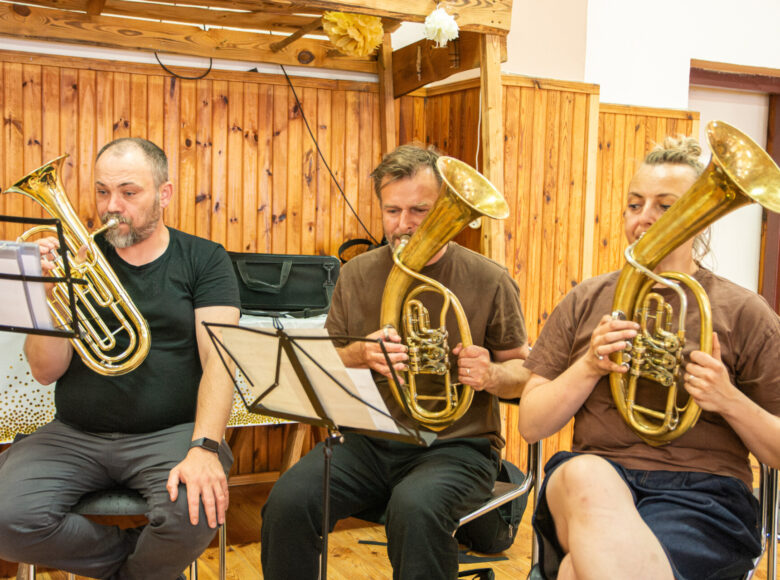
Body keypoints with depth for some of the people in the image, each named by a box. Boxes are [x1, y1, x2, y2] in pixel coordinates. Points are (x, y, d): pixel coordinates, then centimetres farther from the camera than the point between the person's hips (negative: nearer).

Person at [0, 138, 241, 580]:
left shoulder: (205, 260, 3)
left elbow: (219, 357, -9)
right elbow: (46, 372, 3)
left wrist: (204, 447, -25)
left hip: (170, 432, -2)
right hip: (75, 435, 2)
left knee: (195, 511, -31)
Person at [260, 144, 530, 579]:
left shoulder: (490, 281, 0)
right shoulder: (358, 274, 7)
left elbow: (524, 370, 7)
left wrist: (492, 375, -17)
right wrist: (359, 355, -14)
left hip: (457, 446, -2)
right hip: (368, 442, 3)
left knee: (415, 509, -36)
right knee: (289, 501, -24)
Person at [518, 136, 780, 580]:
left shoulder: (743, 311, 9)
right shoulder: (585, 302, 15)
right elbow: (531, 425, 9)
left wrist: (729, 400, -12)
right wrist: (589, 365, -7)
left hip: (702, 493, -3)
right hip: (595, 476, 4)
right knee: (584, 474, -36)